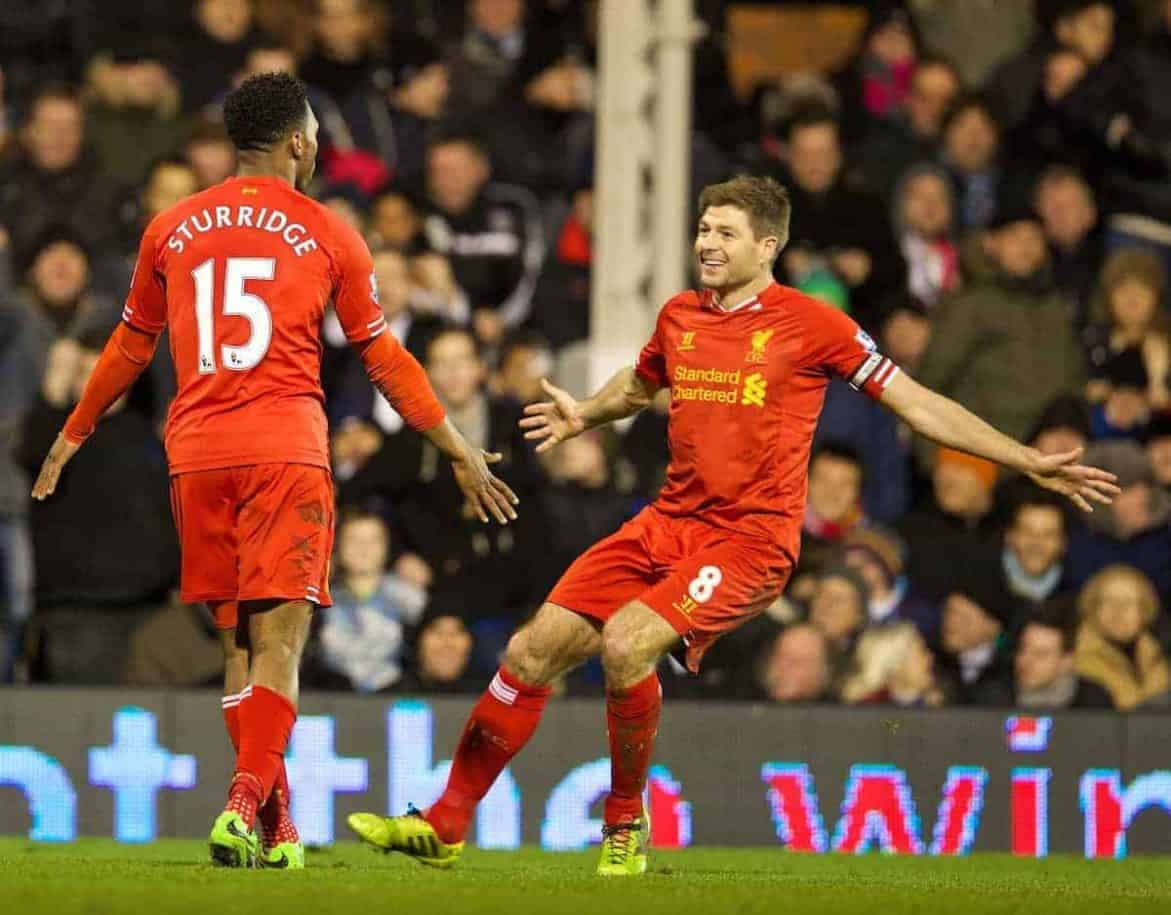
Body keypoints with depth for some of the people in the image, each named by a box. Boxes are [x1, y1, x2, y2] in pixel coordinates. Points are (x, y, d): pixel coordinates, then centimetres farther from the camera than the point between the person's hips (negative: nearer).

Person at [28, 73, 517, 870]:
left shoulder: (173, 229, 13)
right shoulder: (327, 234, 6)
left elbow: (132, 346, 22)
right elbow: (385, 359, 10)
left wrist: (74, 433, 36)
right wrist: (461, 454, 18)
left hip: (195, 451, 3)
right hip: (285, 446, -3)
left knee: (238, 638, 11)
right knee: (279, 637, -7)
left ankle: (273, 822, 8)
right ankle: (251, 803, -24)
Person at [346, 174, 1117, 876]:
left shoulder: (811, 325, -6)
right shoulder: (679, 318, 11)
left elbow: (916, 402, -3)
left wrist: (1031, 463, -7)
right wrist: (585, 416, 21)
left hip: (751, 536, -6)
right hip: (669, 521, 6)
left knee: (626, 642, -28)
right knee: (533, 650, -2)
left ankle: (626, 826, -7)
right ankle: (444, 826, 9)